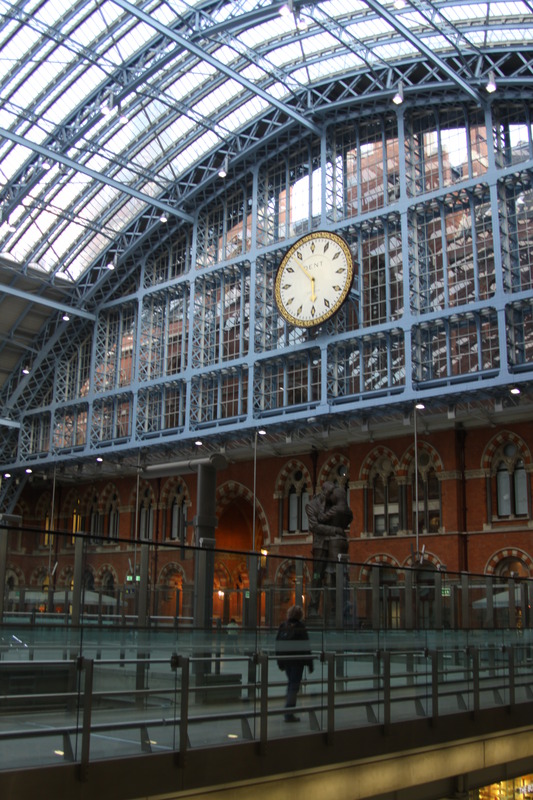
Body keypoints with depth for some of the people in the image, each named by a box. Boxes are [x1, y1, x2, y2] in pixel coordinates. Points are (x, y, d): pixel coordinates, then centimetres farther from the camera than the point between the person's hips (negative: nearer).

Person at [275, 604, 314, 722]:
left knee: (291, 682, 21)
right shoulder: (301, 627, -12)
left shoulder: (282, 627, 4)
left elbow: (277, 645, 9)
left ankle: (288, 711, 24)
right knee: (294, 685, 1)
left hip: (285, 659, 6)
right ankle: (289, 713, -1)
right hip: (297, 660, -5)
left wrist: (280, 662, 16)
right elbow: (306, 647, -11)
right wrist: (310, 664, -5)